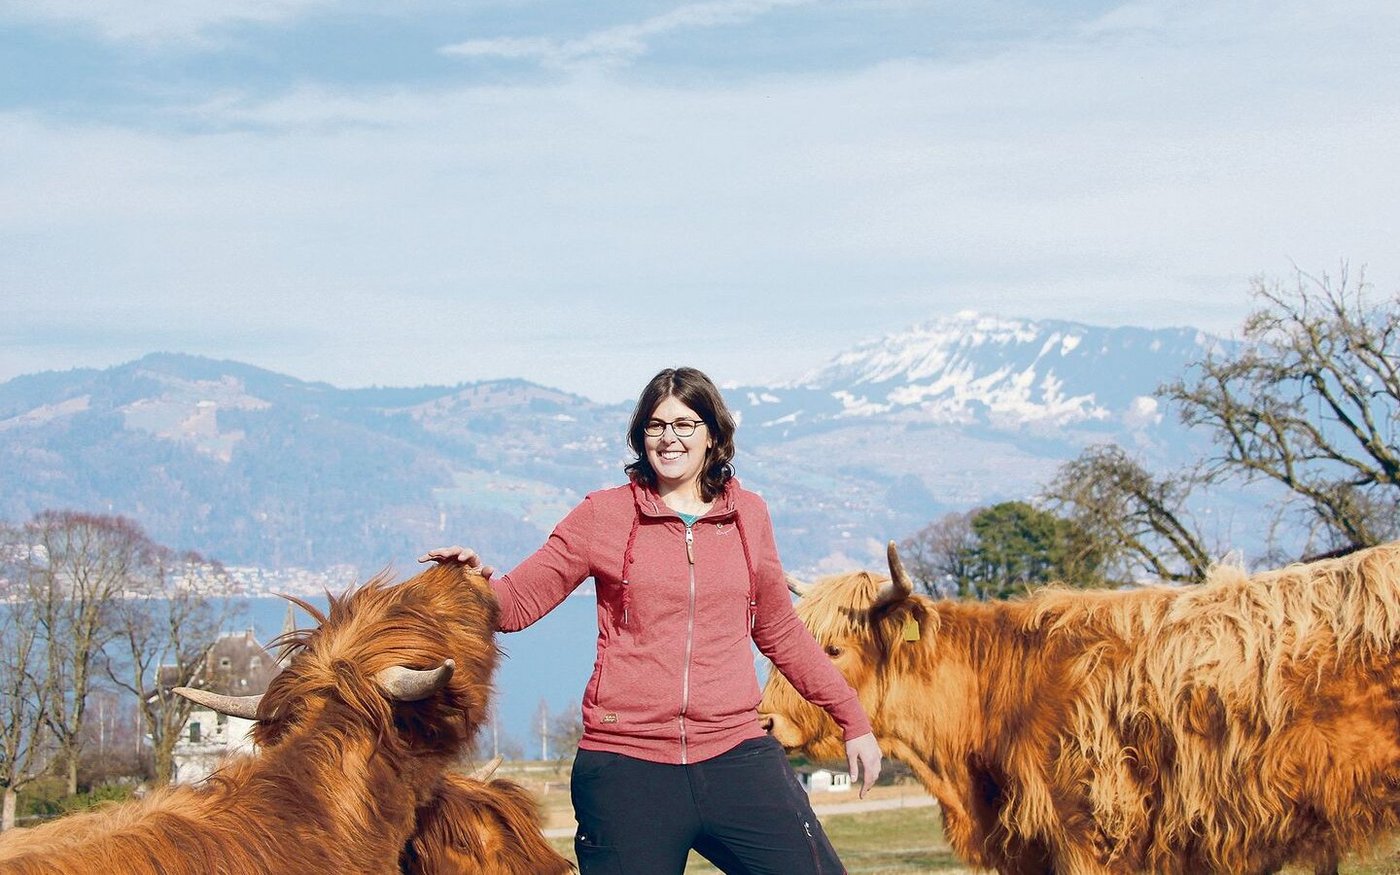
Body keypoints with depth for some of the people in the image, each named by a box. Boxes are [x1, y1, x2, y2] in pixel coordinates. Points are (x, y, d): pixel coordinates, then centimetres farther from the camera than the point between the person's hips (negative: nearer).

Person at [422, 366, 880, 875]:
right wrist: (476, 580, -18)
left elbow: (779, 632, 22)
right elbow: (516, 602, 5)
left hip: (734, 756, 2)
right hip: (625, 763, -2)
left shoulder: (746, 514, 11)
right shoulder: (605, 514, 4)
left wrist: (853, 720, 24)